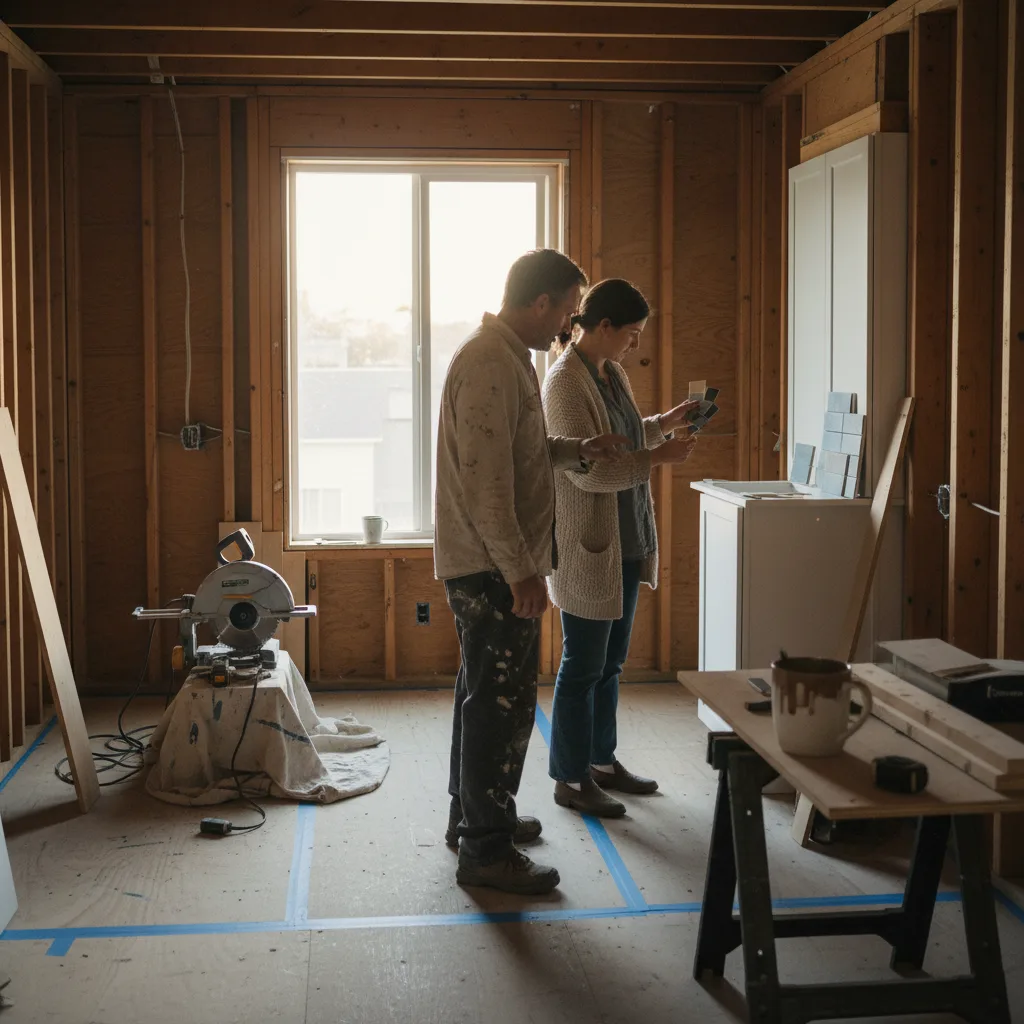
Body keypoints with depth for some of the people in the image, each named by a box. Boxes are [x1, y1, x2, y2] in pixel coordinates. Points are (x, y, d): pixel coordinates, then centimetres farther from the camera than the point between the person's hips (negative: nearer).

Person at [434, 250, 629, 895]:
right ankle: (486, 850, 4)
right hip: (492, 567, -11)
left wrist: (578, 451, 10)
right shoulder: (489, 364, -20)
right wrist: (521, 571, -25)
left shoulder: (507, 356, 14)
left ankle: (473, 816, 34)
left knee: (486, 693, 20)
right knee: (503, 701, -5)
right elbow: (486, 482, -25)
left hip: (491, 565, 11)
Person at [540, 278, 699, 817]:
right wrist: (659, 456, -22)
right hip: (586, 546, -9)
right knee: (582, 666, 1)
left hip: (624, 542, 9)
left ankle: (601, 761, 31)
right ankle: (570, 778, 13)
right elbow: (587, 469, -24)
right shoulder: (565, 382, -18)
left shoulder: (613, 374, 10)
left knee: (609, 662, 18)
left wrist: (664, 423, 9)